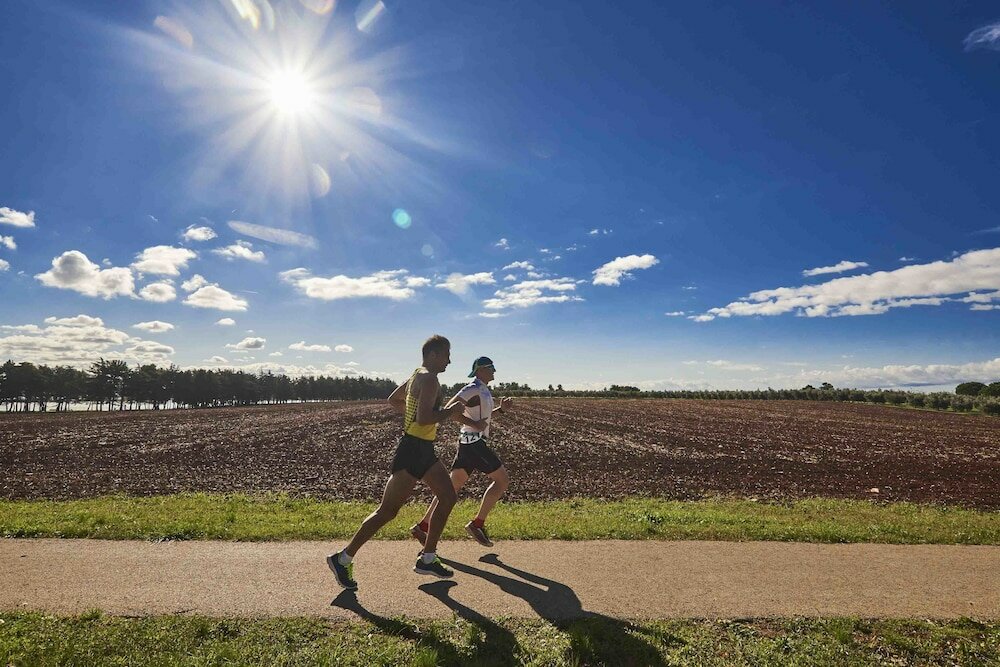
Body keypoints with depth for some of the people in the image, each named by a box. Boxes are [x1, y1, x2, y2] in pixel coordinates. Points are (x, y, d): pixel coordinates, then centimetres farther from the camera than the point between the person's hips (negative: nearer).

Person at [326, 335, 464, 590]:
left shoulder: (418, 375, 13)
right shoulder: (429, 379, -18)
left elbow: (393, 400, 25)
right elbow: (423, 418, -29)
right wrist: (450, 412, -15)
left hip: (423, 450, 11)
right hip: (413, 451, -11)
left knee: (448, 497, 12)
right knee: (387, 511, -3)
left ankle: (427, 559, 21)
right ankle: (343, 559, 11)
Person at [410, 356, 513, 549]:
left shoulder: (483, 390, 17)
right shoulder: (473, 389, -13)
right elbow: (450, 409, -21)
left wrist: (501, 409, 13)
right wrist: (474, 424, -22)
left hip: (469, 443, 10)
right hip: (474, 442, -10)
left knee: (453, 486, 10)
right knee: (502, 480, -3)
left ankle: (422, 526, 14)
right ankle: (477, 524, 2)